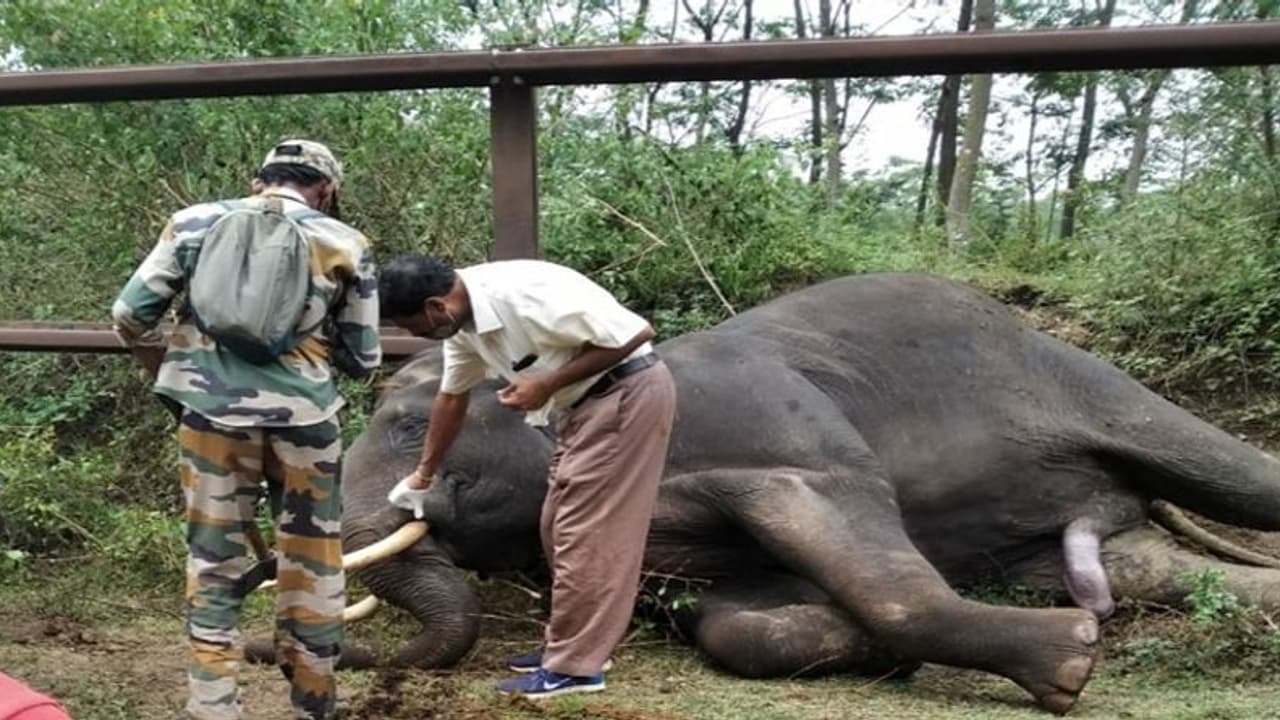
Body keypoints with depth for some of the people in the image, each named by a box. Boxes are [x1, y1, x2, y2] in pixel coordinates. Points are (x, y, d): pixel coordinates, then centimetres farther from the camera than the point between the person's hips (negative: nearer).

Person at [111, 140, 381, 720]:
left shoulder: (196, 222, 10)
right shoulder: (345, 242, 7)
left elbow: (130, 313, 10)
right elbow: (363, 359, 10)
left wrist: (167, 374, 26)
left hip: (212, 411, 1)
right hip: (303, 417, -1)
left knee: (214, 563, 11)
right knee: (312, 568, 13)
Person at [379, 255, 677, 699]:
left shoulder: (525, 295, -28)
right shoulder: (462, 322, 1)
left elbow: (635, 334, -25)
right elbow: (451, 397, 18)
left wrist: (546, 385, -22)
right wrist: (423, 475, 27)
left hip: (628, 392, -9)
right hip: (585, 403, 9)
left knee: (586, 532, -7)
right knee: (563, 528, 15)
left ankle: (573, 667, 1)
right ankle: (570, 644, 26)